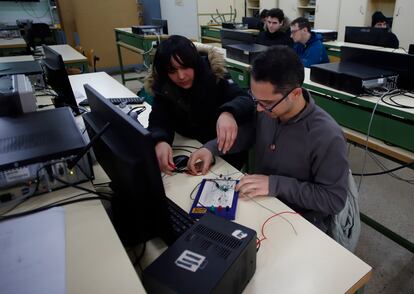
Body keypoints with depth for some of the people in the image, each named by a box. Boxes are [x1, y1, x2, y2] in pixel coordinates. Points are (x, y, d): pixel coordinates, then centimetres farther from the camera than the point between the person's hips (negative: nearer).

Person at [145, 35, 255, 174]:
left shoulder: (214, 73, -15)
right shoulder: (163, 88, -8)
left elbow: (245, 100, -24)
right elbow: (158, 121, -16)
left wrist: (229, 112, -47)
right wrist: (160, 141, -40)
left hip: (226, 149, -2)